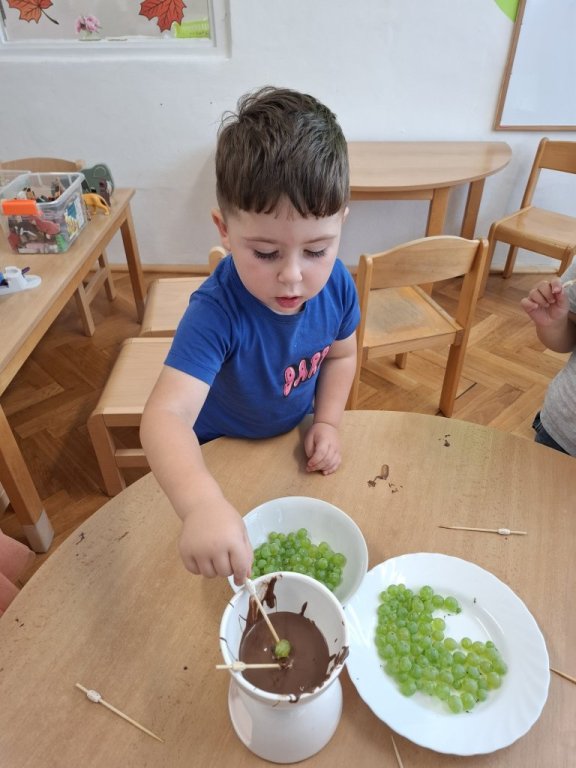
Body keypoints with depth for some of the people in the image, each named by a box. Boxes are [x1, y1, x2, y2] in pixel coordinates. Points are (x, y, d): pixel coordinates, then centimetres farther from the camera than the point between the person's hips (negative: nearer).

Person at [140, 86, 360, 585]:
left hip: (296, 436, 4)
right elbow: (167, 415, -50)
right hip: (221, 450, -3)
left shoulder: (337, 285, -23)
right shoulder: (216, 313, -40)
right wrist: (202, 504, -67)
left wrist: (327, 421, -14)